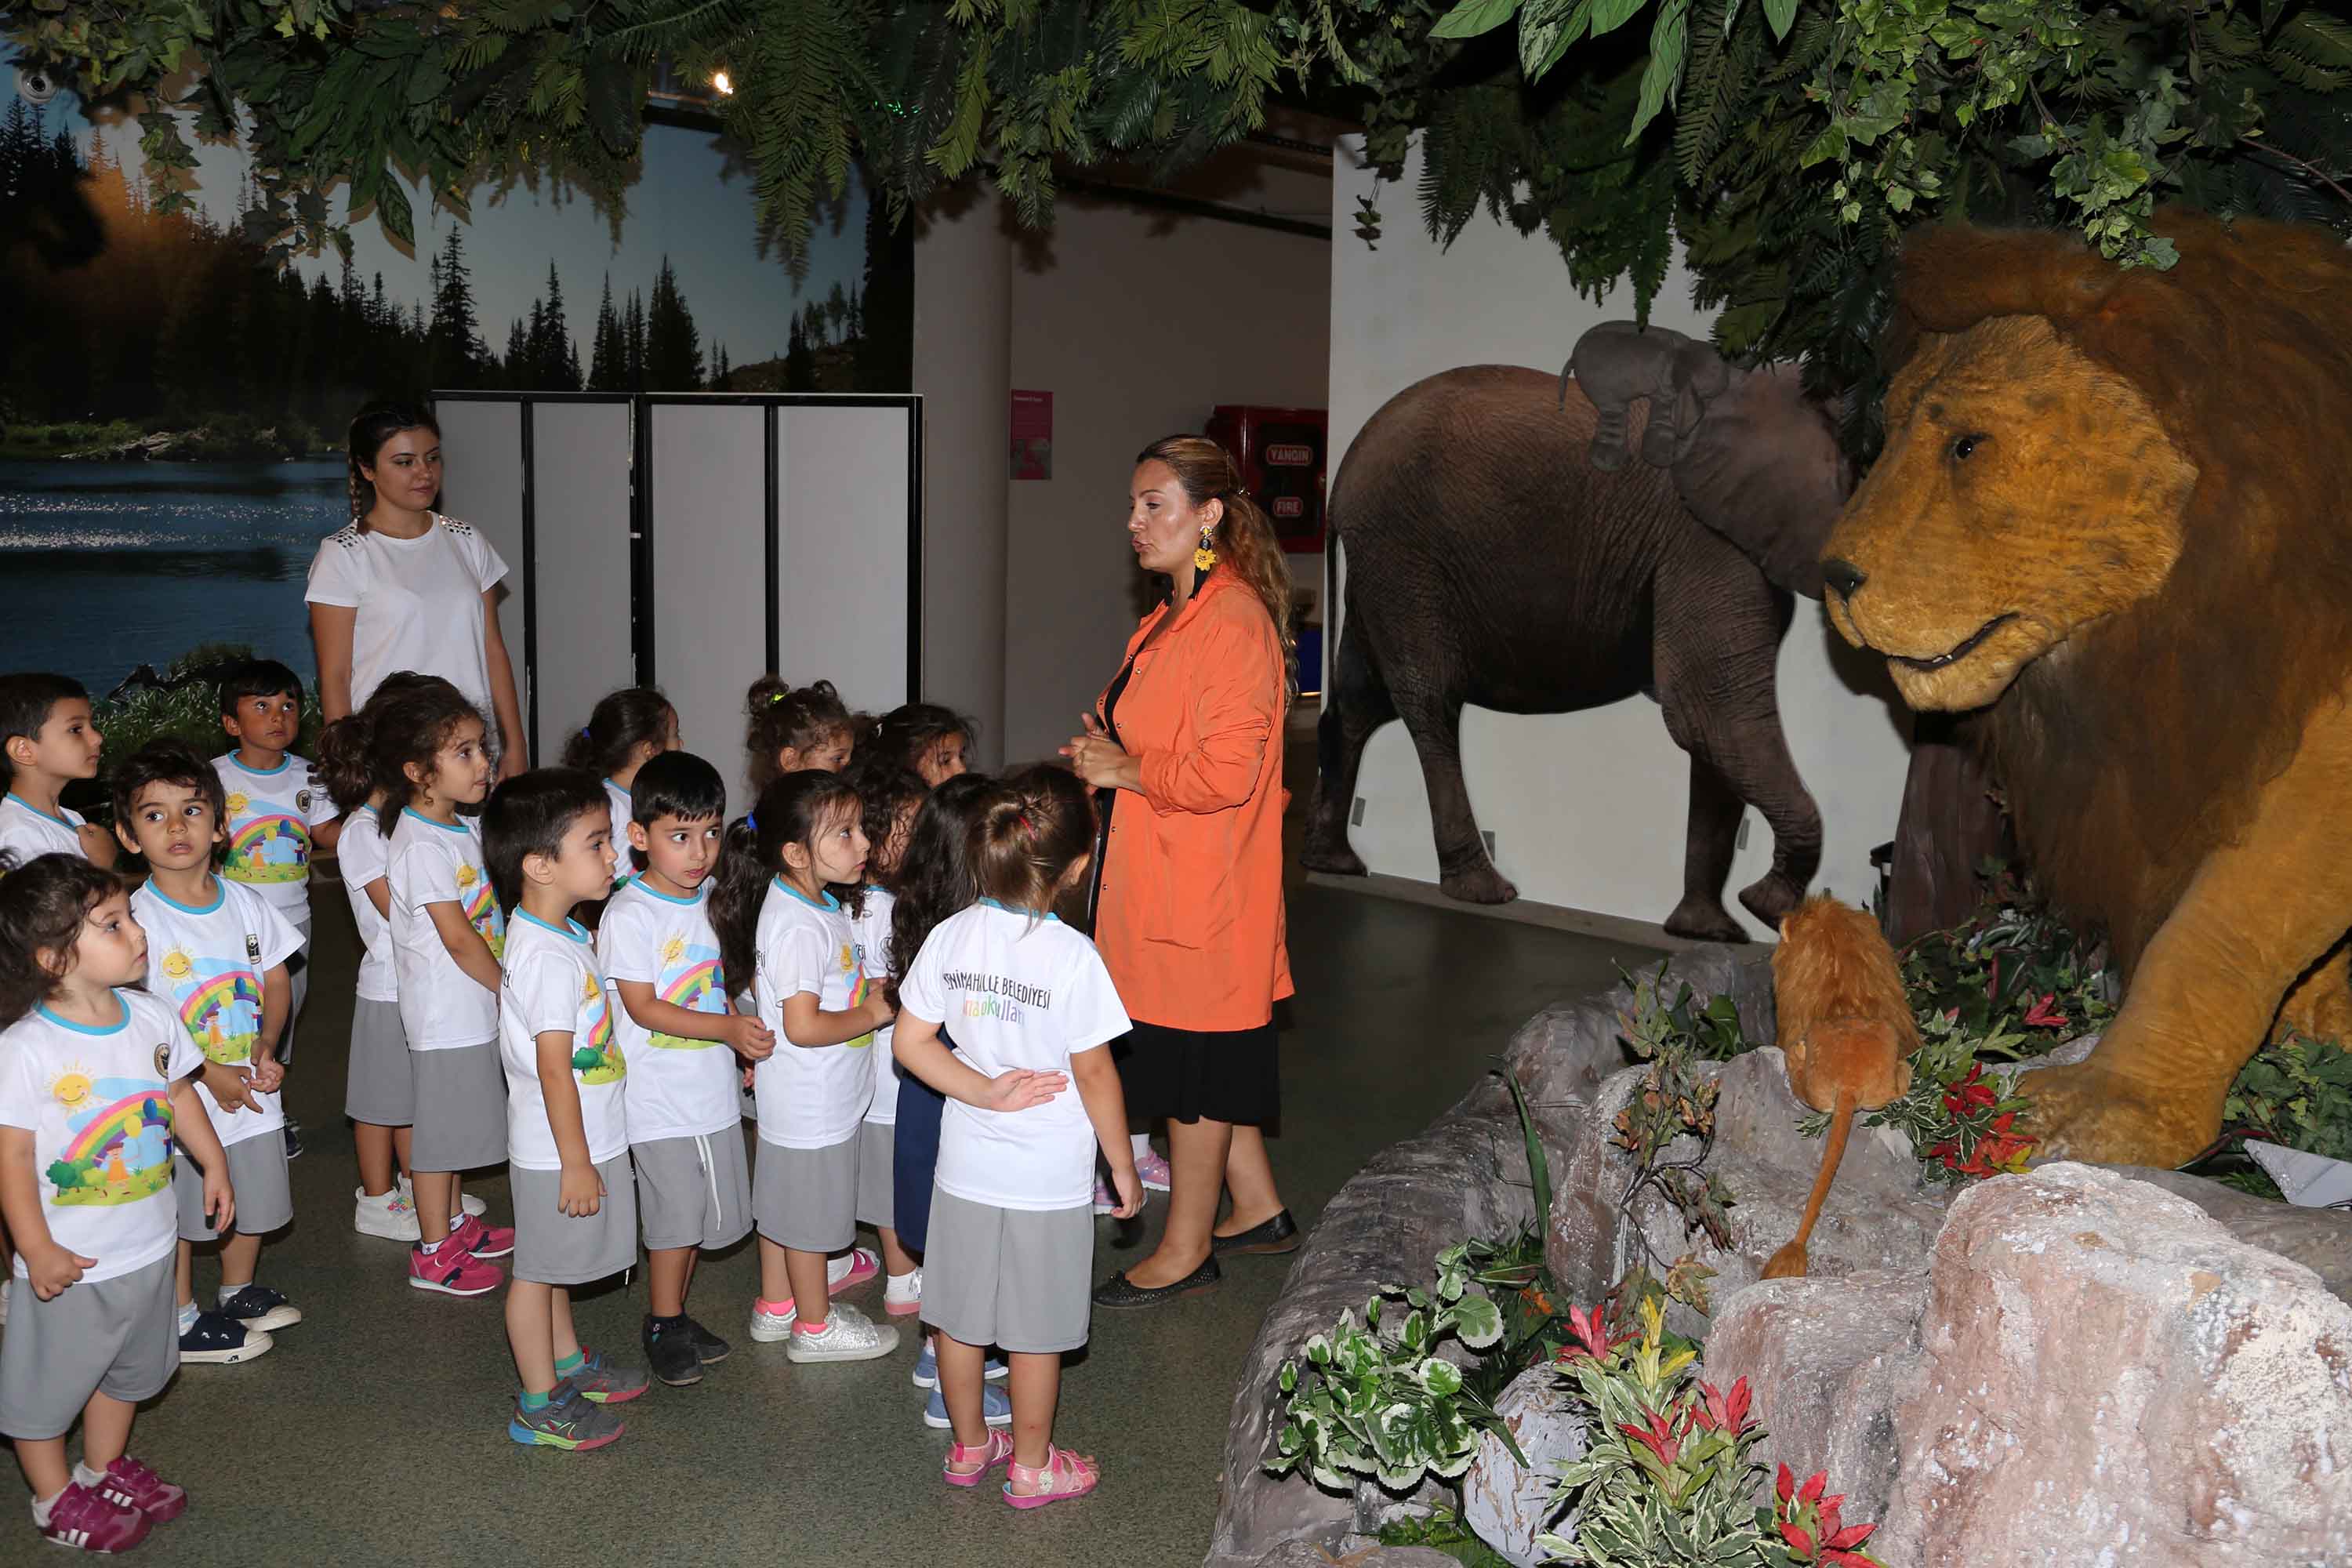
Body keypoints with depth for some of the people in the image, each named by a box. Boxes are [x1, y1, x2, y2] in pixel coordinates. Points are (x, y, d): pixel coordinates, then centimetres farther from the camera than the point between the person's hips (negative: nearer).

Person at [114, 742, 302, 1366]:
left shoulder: (245, 903, 0)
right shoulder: (138, 918, -16)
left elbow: (277, 979, 9)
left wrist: (267, 1048, -7)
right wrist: (208, 1072, -19)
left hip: (251, 1088, 5)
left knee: (254, 1200, 19)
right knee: (178, 1215, 8)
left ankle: (238, 1292, 41)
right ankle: (181, 1320, 26)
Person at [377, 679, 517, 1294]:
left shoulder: (464, 828, 8)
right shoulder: (421, 847, -21)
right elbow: (459, 938, -22)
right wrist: (510, 988, -12)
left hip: (475, 1008, 9)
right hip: (446, 1011, -9)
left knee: (460, 1122, 21)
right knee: (440, 1128, 3)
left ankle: (455, 1224, 36)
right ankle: (433, 1255, 15)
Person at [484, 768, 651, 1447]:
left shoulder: (560, 936, 5)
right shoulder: (549, 957, -27)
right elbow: (554, 1068, -26)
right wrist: (576, 1161, -22)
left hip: (581, 1140, 10)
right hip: (558, 1147, -10)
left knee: (555, 1262, 24)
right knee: (538, 1268, 6)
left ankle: (568, 1363, 41)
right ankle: (539, 1405, 19)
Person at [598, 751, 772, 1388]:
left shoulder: (706, 900, 6)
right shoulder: (629, 914, -16)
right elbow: (643, 1007, -19)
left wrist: (746, 1042, 9)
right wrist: (728, 1028, -26)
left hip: (712, 1087, 7)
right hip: (660, 1094, -7)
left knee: (700, 1212, 15)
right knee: (676, 1214, 0)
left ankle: (676, 1317, 31)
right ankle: (663, 1327, 19)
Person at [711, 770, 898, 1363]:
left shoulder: (813, 903, 3)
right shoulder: (800, 926, -28)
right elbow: (803, 1026, -29)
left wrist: (867, 997, 10)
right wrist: (872, 1013, -18)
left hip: (799, 1093, 10)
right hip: (812, 1099, -10)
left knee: (783, 1199, 22)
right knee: (810, 1210, 8)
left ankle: (774, 1307, 38)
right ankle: (815, 1326, 24)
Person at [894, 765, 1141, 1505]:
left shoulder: (950, 938, -8)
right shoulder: (1073, 957, -21)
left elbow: (910, 1042, -5)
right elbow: (1093, 1073, -15)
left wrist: (985, 1091, -5)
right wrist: (1123, 1166, -3)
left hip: (965, 1166, 4)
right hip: (1049, 1179, -4)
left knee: (961, 1316, 19)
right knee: (1036, 1330, 12)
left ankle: (969, 1446, 37)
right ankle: (1033, 1465, 27)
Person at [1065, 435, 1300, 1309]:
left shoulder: (1232, 622, -20)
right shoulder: (1177, 616, 13)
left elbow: (1226, 772, -26)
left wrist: (1127, 769, -15)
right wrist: (1103, 754, 8)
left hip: (1202, 890, -10)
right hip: (1159, 878, 10)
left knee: (1195, 1068, 3)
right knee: (1203, 1064, 19)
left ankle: (1185, 1250, 17)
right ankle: (1257, 1210, 34)